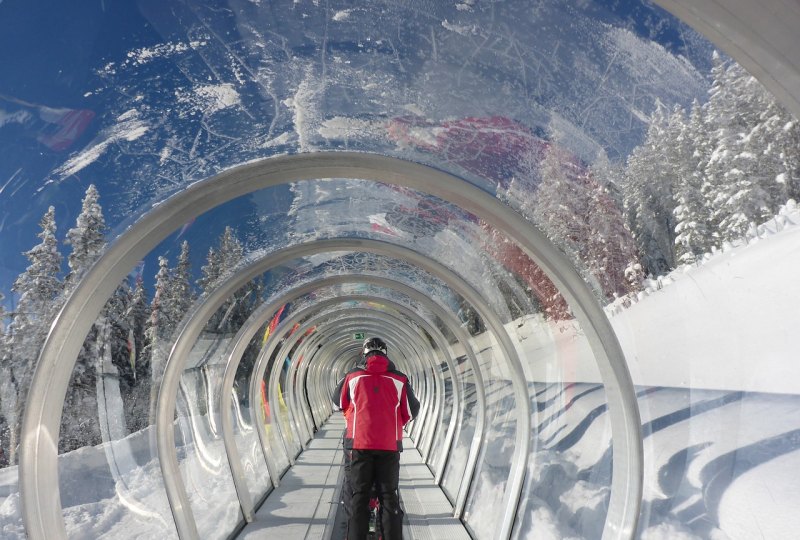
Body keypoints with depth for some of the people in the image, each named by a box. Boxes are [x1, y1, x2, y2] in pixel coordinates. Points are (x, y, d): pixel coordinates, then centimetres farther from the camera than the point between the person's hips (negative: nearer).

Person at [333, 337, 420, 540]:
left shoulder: (353, 377, 0)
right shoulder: (399, 379, -1)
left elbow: (339, 401, 16)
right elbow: (411, 411, 6)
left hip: (359, 443, 0)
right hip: (390, 445, 0)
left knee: (359, 497, 9)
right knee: (389, 497, 10)